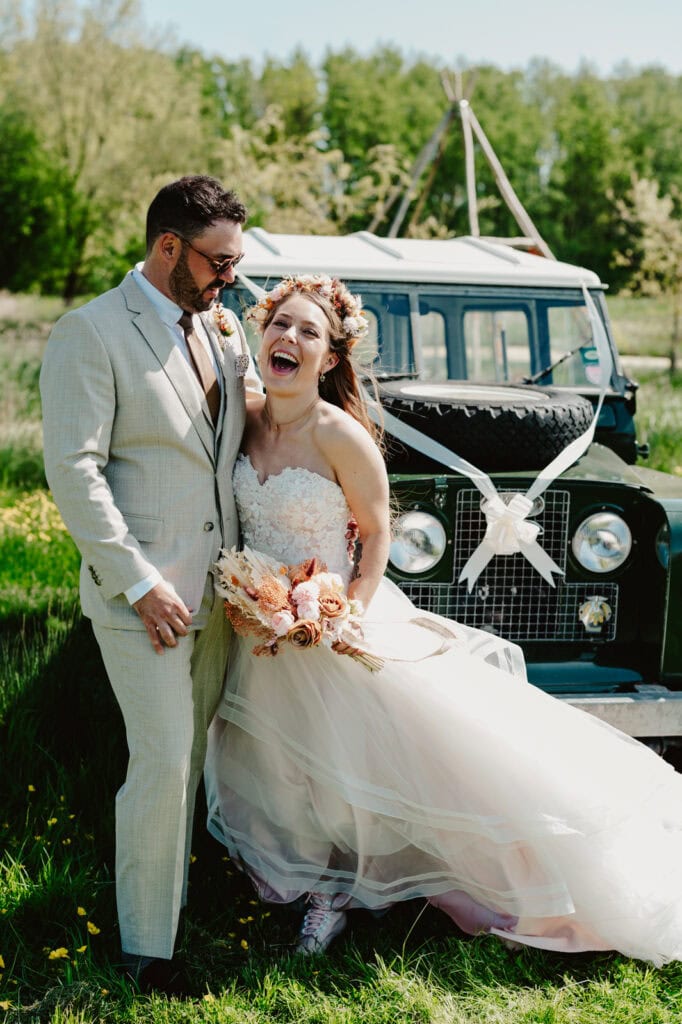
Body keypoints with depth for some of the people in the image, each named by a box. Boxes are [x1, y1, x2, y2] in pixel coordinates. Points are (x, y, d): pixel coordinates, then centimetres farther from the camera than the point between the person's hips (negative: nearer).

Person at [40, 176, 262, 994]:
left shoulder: (222, 330, 12)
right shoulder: (89, 333, -9)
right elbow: (73, 471, -15)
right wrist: (139, 583, -18)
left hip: (217, 588, 6)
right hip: (143, 593, -6)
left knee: (188, 757, 14)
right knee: (162, 765, -5)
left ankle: (173, 896, 30)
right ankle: (146, 948, 9)